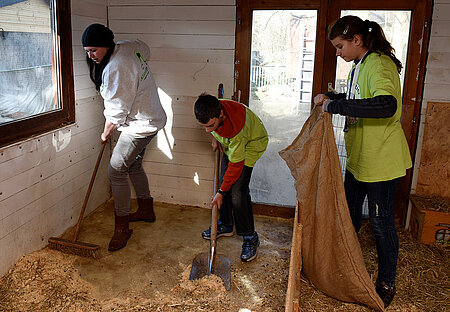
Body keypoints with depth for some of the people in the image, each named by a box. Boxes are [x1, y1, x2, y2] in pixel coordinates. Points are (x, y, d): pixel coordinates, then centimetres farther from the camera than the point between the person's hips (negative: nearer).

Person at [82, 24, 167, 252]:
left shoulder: (116, 69, -27)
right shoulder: (130, 46, 0)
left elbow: (116, 111, -22)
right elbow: (146, 51, 26)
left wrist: (106, 134, -5)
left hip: (140, 124, -10)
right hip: (147, 118, 10)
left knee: (116, 170, -8)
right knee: (133, 165, 22)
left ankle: (122, 227, 2)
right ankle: (146, 210, 38)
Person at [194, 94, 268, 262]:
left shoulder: (236, 127, -43)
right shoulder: (211, 112, -25)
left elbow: (236, 165, -32)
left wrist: (221, 192, -24)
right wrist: (215, 138, -4)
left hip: (252, 143, -7)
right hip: (230, 143, 7)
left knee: (238, 190, -15)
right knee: (224, 183, 6)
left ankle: (250, 237, -2)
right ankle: (225, 225, 25)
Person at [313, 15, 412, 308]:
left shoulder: (379, 64, -20)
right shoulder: (361, 66, 10)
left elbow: (387, 105, -38)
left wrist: (337, 105, -33)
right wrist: (331, 98, 9)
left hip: (381, 160, -9)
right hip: (359, 158, 9)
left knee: (381, 220, 4)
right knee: (350, 215, 19)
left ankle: (387, 284, 23)